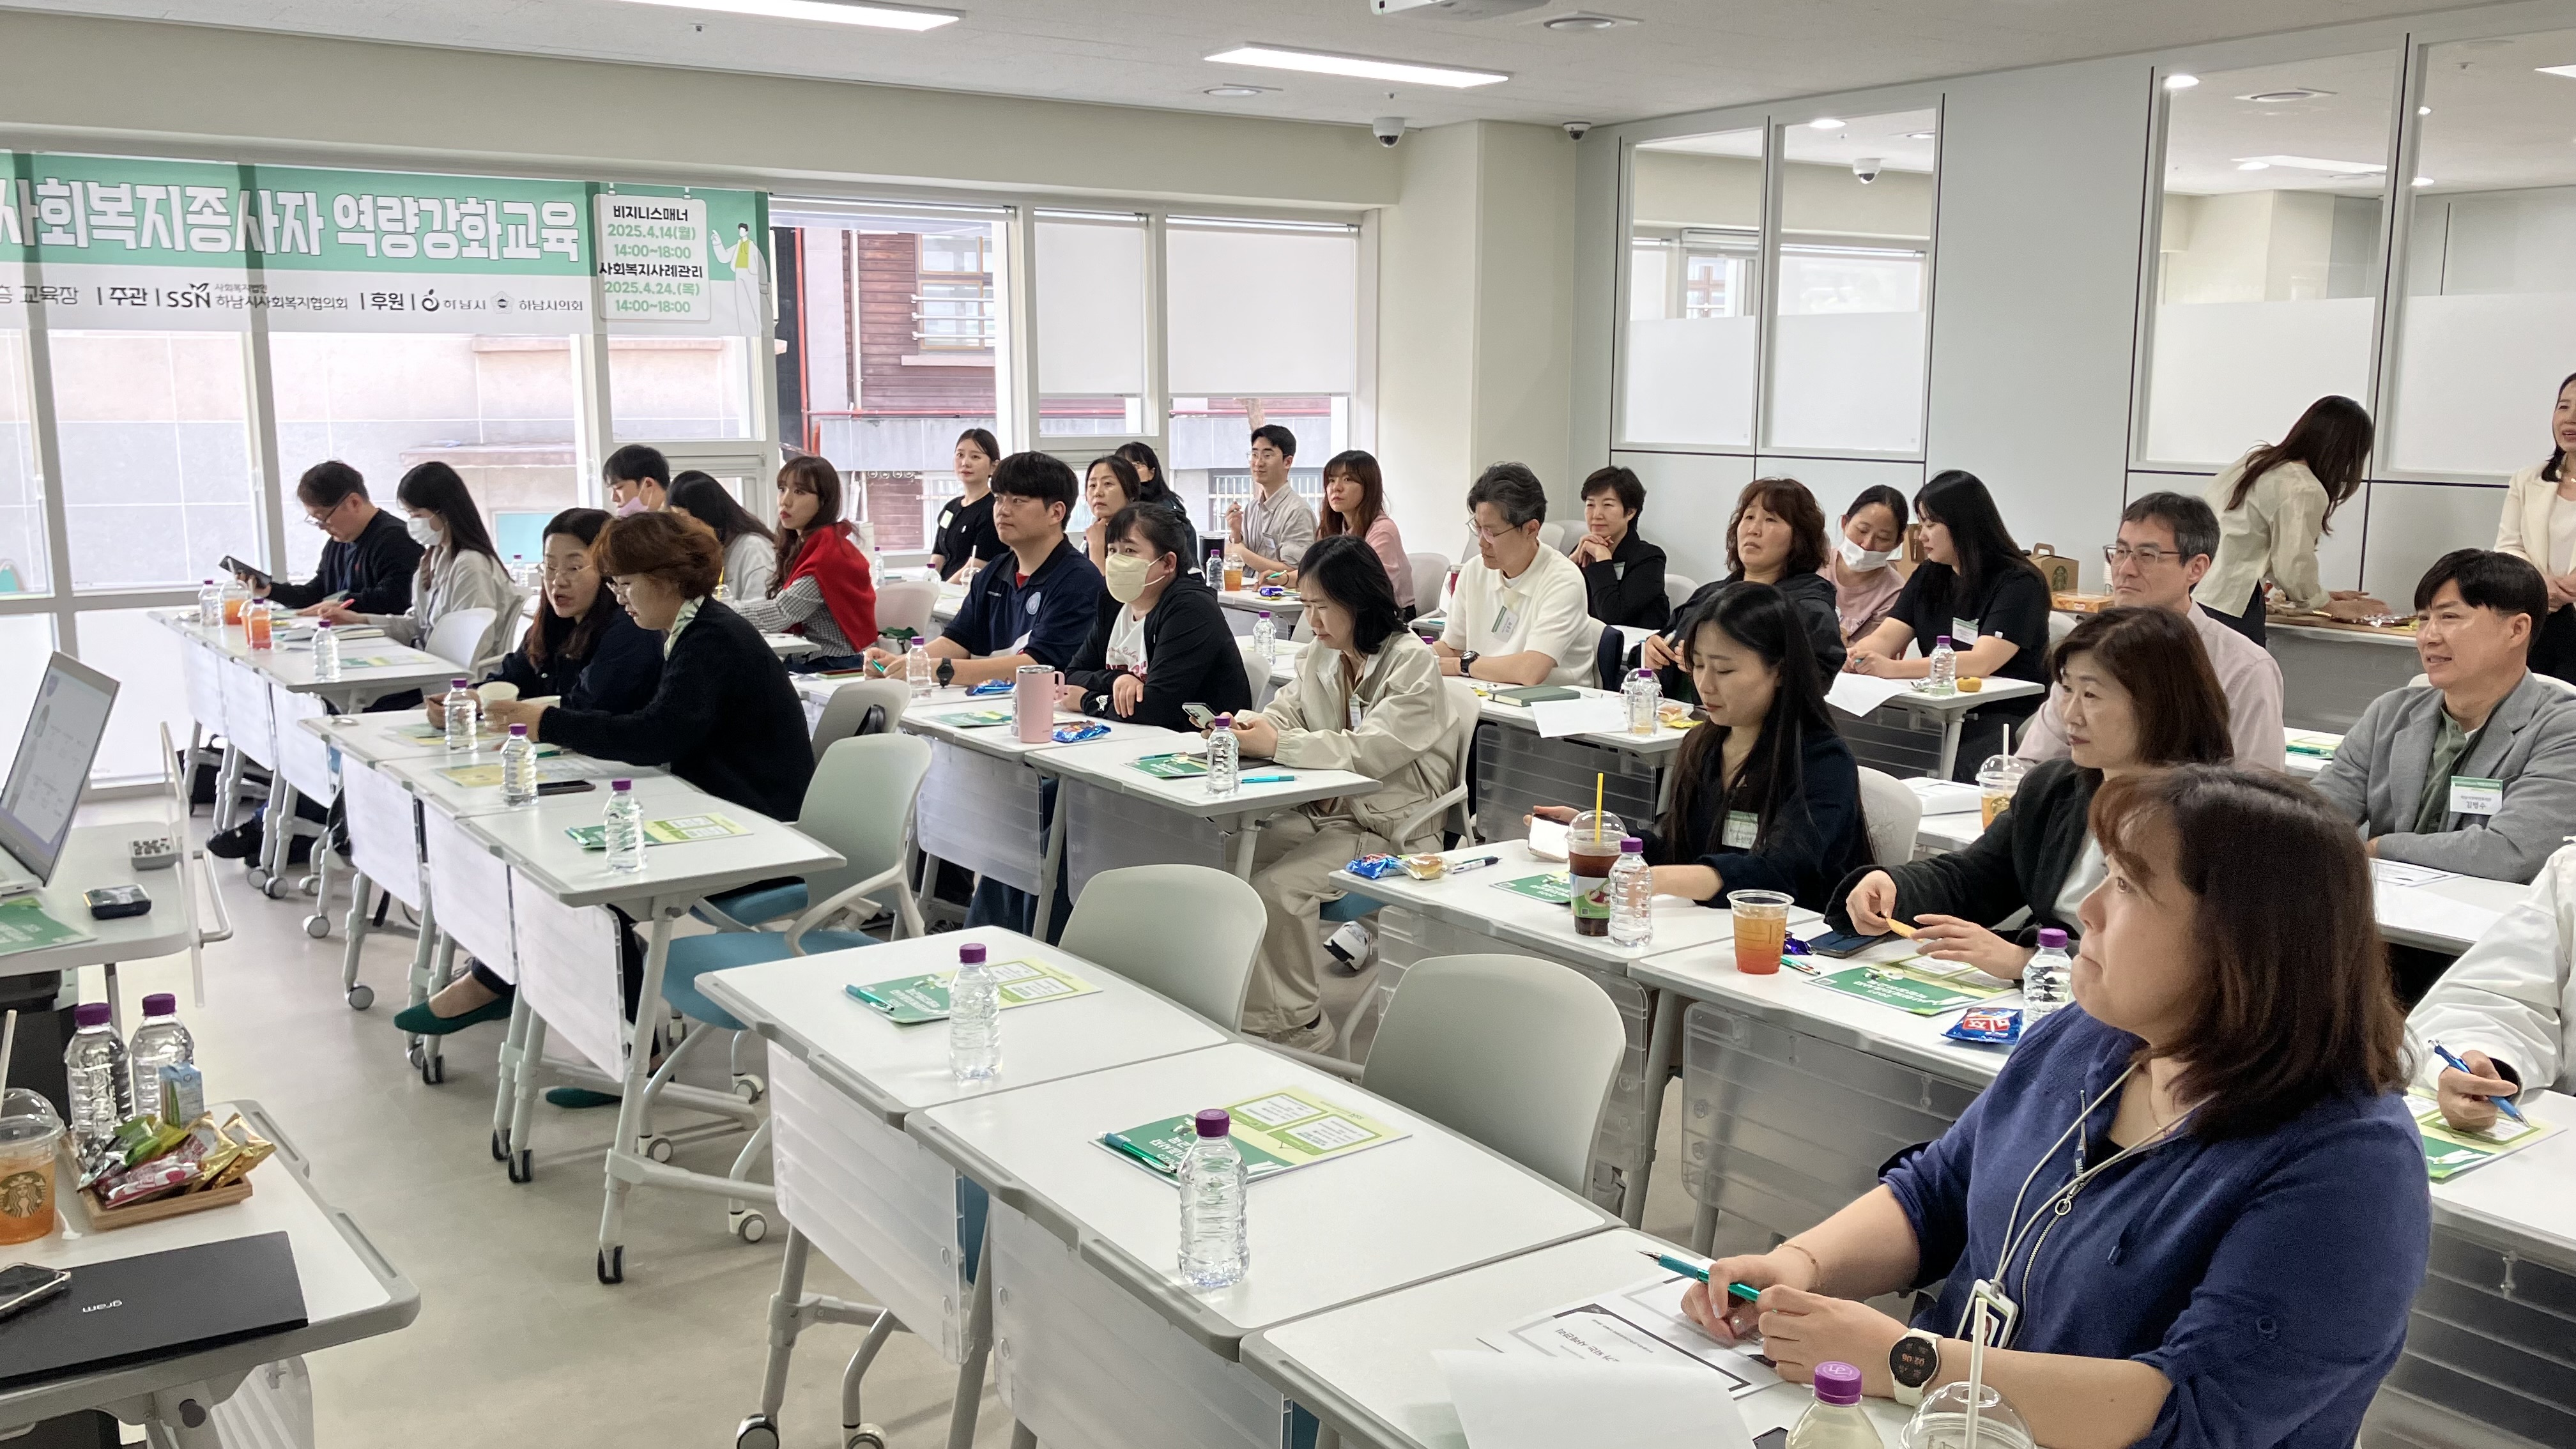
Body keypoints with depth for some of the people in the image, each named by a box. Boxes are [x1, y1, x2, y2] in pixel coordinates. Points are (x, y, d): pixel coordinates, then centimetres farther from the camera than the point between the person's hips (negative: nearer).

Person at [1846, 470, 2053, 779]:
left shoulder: (2018, 583, -8)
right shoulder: (1928, 577, 13)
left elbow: (1981, 662, -22)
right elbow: (1885, 638, 3)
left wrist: (1894, 669, -34)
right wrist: (1849, 658, -22)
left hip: (2004, 721, -5)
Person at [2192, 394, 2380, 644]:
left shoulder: (2257, 460, 15)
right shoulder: (2304, 490, -11)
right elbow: (2295, 570, -8)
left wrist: (2322, 596, 24)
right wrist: (2335, 608, 10)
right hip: (2227, 607, -8)